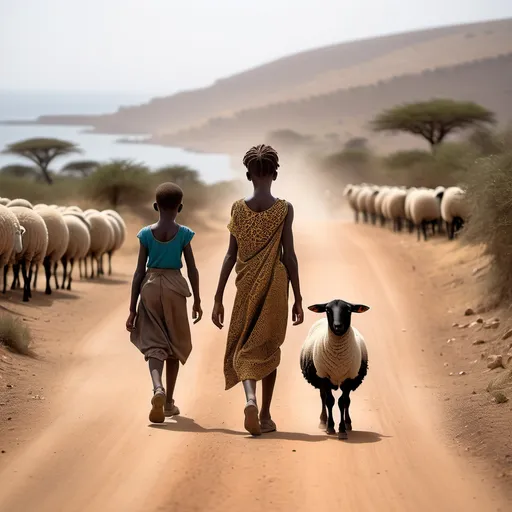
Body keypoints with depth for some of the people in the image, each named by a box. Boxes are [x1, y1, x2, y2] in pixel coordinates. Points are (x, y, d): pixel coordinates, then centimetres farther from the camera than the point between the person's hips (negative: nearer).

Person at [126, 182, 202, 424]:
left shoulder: (146, 234, -1)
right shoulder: (183, 234, -4)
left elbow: (139, 271, -2)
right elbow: (192, 269, -3)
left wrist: (132, 308, 2)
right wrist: (197, 300, 10)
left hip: (150, 287, 0)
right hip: (174, 288, 0)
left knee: (154, 343, 2)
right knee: (174, 344, 14)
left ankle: (157, 388, -27)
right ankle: (169, 402, 20)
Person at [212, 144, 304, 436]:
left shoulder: (238, 209, -2)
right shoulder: (284, 209, -6)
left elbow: (231, 256, -1)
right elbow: (289, 256, -6)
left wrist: (218, 298, 4)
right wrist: (298, 298, 1)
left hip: (247, 286, 1)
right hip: (275, 285, -1)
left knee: (244, 347, 8)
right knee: (268, 348, 11)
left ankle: (251, 398, -19)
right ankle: (265, 415, 14)